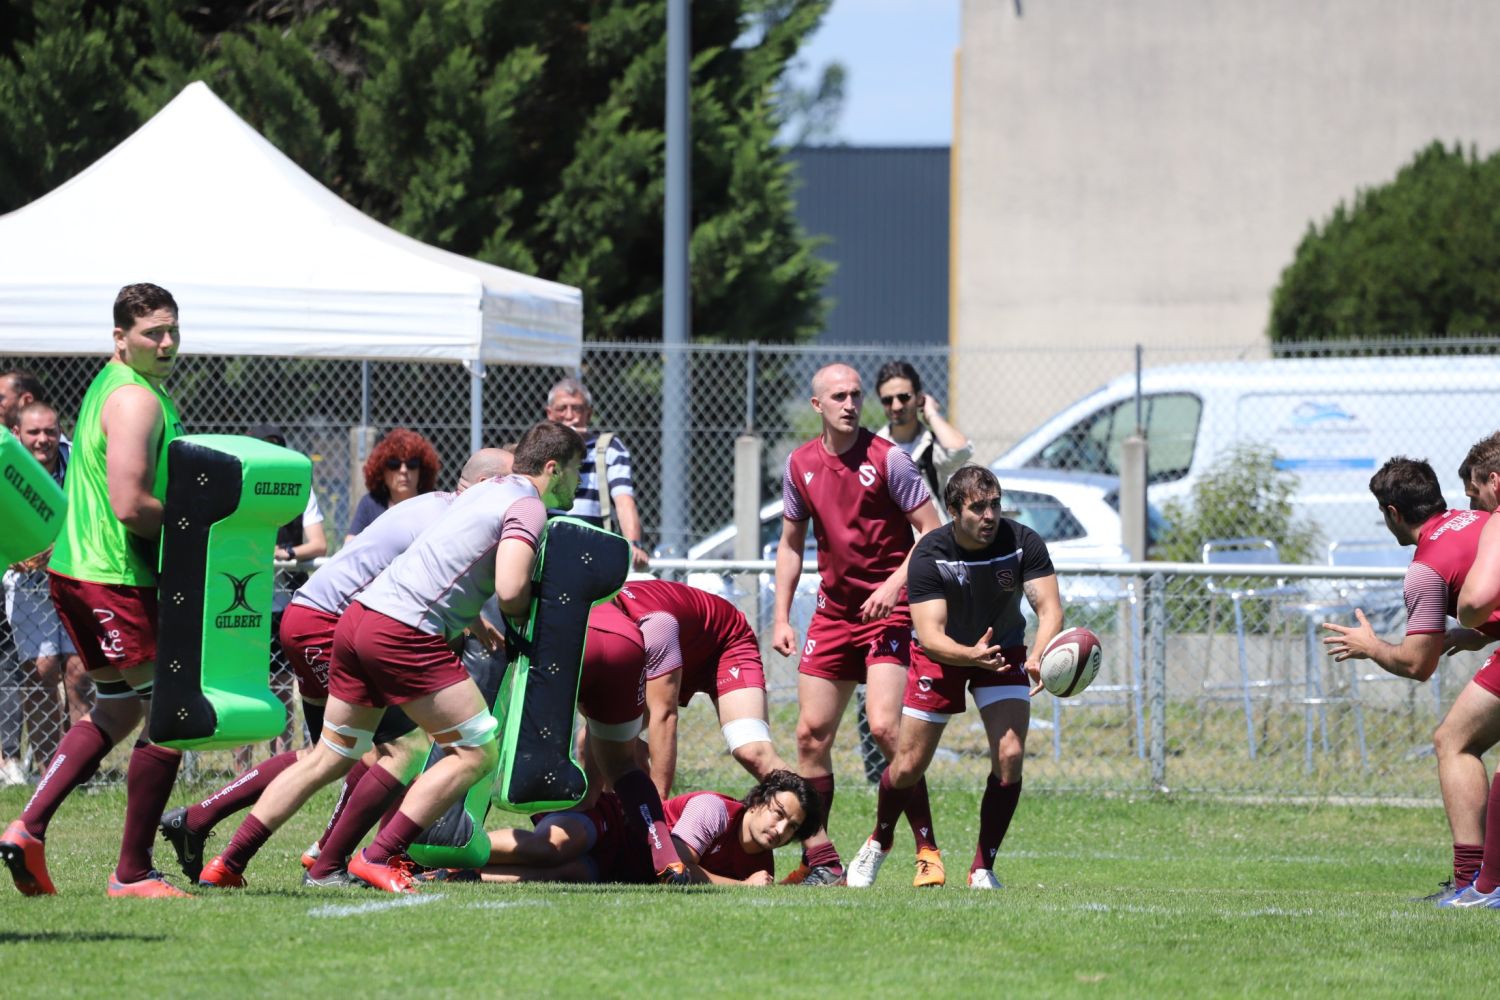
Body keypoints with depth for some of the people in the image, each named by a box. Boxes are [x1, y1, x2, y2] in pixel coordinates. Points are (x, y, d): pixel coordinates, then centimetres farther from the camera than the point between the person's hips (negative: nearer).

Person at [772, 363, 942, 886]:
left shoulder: (888, 459, -9)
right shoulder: (801, 465, 6)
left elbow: (932, 532, -8)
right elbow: (790, 544, 16)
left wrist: (896, 583, -21)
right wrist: (781, 618, 10)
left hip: (889, 608, -6)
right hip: (833, 608, 6)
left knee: (885, 726, -19)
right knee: (811, 734, 3)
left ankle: (928, 850, -12)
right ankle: (820, 859, 12)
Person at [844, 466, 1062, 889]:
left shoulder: (1023, 543, -23)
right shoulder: (928, 555, -27)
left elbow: (1049, 606, -27)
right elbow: (931, 636, -32)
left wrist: (1039, 655, -48)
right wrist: (971, 655, -53)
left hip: (1004, 650, 1)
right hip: (942, 655, -1)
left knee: (1010, 755, -18)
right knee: (908, 767, -1)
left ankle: (983, 869, -4)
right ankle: (878, 843, 31)